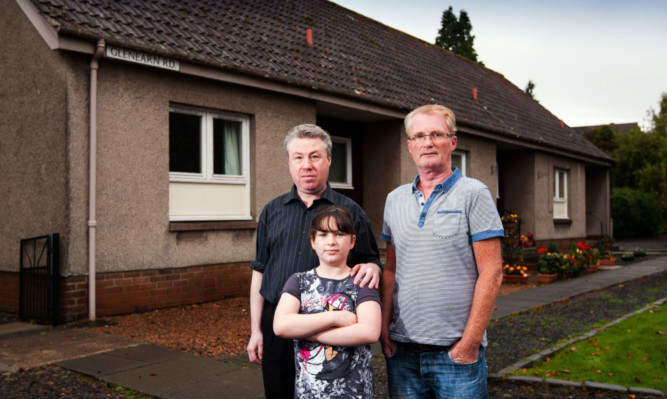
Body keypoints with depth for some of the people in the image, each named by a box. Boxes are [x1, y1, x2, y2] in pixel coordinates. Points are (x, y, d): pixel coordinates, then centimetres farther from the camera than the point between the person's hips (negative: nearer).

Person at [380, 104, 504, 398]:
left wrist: (470, 343, -12)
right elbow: (391, 271, 13)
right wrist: (384, 330, 4)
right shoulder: (395, 200, 10)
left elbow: (491, 272, -9)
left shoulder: (473, 194, -5)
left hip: (456, 351, -4)